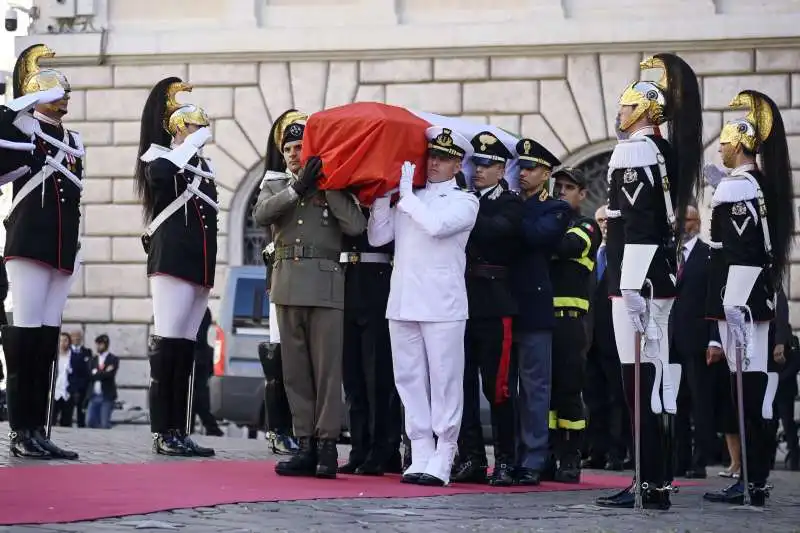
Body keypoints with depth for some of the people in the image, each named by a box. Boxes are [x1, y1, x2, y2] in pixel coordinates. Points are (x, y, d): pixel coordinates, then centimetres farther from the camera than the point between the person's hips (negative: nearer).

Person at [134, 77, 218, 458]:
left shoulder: (204, 166, 19)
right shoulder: (160, 156, -1)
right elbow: (160, 176, -27)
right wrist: (190, 145, -19)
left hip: (200, 266, 8)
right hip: (172, 262, -8)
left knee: (186, 348, 7)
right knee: (167, 345, -9)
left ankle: (179, 431, 8)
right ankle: (163, 433, -10)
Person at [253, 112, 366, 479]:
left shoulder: (334, 190, 8)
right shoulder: (275, 187, 17)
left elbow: (356, 225, -9)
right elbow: (261, 214, -5)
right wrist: (298, 186, -13)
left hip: (325, 287, -3)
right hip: (287, 286, 4)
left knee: (327, 367, -5)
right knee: (295, 370, 4)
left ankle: (327, 445, -4)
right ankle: (305, 445, 7)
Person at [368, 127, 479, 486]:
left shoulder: (464, 202, 3)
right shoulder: (406, 200, 18)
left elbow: (436, 225, -15)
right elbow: (377, 237, 11)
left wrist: (407, 194, -5)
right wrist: (383, 193, 5)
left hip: (443, 305, -5)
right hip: (403, 302, 5)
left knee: (444, 383, -4)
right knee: (410, 380, 5)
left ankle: (441, 461, -3)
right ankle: (420, 456, 10)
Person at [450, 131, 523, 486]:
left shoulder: (510, 205, 3)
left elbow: (494, 230, -17)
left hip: (494, 306, -4)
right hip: (461, 301, 4)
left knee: (496, 385, -3)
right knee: (463, 383, 4)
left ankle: (505, 460, 3)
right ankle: (471, 457, 10)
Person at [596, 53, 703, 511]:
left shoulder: (634, 151, -11)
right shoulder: (668, 152, 17)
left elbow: (637, 226, -19)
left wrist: (632, 287, -21)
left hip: (638, 281, -9)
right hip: (664, 279, 9)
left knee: (641, 381, -8)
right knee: (655, 381, 11)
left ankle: (651, 485, -8)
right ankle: (658, 480, 15)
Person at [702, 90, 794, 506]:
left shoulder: (735, 189, -13)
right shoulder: (766, 185, 15)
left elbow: (737, 255, -20)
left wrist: (732, 311, -22)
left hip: (740, 300, -10)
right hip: (760, 296, 10)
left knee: (745, 382, -8)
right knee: (753, 380, 11)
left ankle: (750, 481, -7)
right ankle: (756, 478, 15)